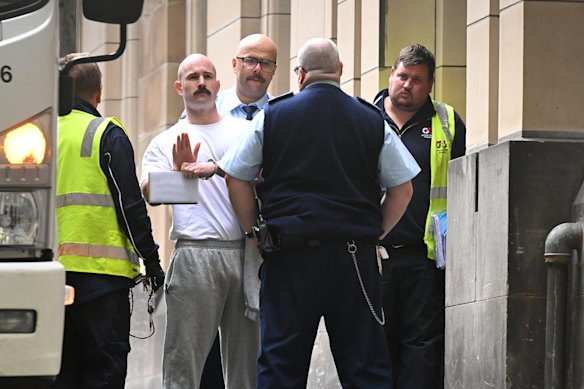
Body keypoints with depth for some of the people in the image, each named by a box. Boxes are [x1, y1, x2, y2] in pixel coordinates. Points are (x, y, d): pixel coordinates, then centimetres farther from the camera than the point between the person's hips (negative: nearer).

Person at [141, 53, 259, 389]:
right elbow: (150, 194, 0)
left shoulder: (246, 131, 15)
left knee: (246, 355, 5)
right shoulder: (166, 142, 14)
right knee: (184, 357, -7)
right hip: (195, 256, -1)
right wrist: (178, 170, -19)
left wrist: (219, 169, -14)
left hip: (245, 251, 1)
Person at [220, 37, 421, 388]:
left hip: (290, 256, -1)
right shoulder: (373, 120, 5)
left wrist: (255, 233, 15)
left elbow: (236, 178, 7)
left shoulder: (271, 116, 3)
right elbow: (402, 189, 8)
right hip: (355, 255, 1)